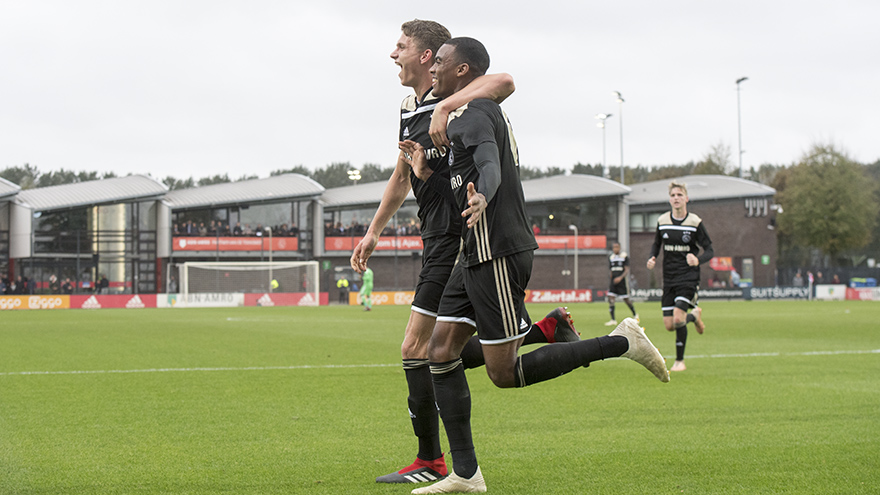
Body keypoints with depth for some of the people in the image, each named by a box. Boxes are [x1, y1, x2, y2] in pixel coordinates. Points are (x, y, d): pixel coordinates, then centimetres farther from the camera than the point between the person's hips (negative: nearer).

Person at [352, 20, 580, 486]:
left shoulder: (454, 99, -12)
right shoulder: (410, 108, 16)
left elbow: (504, 82, -34)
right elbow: (402, 176, 29)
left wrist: (446, 108, -37)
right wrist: (373, 232, 31)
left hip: (457, 241, -10)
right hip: (439, 240, 10)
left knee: (416, 348, -7)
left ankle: (429, 461, 2)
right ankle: (547, 329, 15)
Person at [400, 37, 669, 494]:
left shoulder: (471, 115, -11)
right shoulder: (484, 113, 21)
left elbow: (490, 167, -31)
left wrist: (482, 199, -51)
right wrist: (425, 172, 30)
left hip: (497, 253, -10)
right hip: (478, 254, 10)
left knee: (505, 373, -8)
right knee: (441, 352, 4)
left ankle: (621, 342, -1)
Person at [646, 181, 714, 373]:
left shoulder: (695, 222, -6)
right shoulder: (662, 221, 4)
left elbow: (709, 251, -3)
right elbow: (656, 244, 19)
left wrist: (698, 259, -25)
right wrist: (652, 258, -3)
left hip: (688, 277, -4)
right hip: (669, 278, 4)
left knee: (678, 319, -19)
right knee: (669, 325, 1)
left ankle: (680, 361, 0)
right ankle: (695, 315, 35)